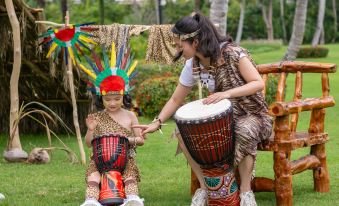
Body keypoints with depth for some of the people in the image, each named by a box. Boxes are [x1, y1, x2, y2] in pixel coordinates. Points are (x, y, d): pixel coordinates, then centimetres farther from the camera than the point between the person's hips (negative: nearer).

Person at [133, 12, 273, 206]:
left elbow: (258, 83, -26)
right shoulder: (193, 65, -5)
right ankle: (205, 185, -2)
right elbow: (176, 99, 4)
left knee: (244, 132, -40)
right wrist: (157, 122, -9)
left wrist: (226, 93, -38)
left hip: (253, 114, -6)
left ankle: (246, 190, -20)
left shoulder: (232, 53, -22)